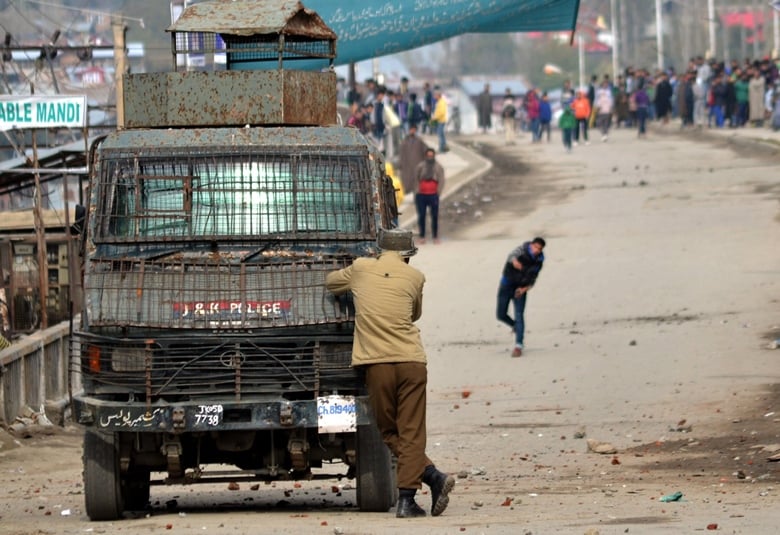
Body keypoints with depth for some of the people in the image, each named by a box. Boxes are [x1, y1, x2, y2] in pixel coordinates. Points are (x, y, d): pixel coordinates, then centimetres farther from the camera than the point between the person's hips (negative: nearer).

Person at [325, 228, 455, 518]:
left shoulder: (360, 269, 9)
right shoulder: (414, 277, 7)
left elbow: (329, 281, 28)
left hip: (377, 363, 0)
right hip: (412, 362, 0)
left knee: (389, 432, 10)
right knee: (411, 433, 2)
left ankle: (432, 475, -8)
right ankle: (406, 499, -9)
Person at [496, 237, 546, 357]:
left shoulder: (538, 262, -5)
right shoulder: (522, 251, -16)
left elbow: (532, 280, 4)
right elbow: (512, 256, -34)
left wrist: (525, 288, -15)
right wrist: (514, 261, -58)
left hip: (520, 289, 1)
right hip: (507, 284, -1)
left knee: (519, 316, -12)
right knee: (501, 315, 0)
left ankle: (518, 346, -12)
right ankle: (516, 327, 30)